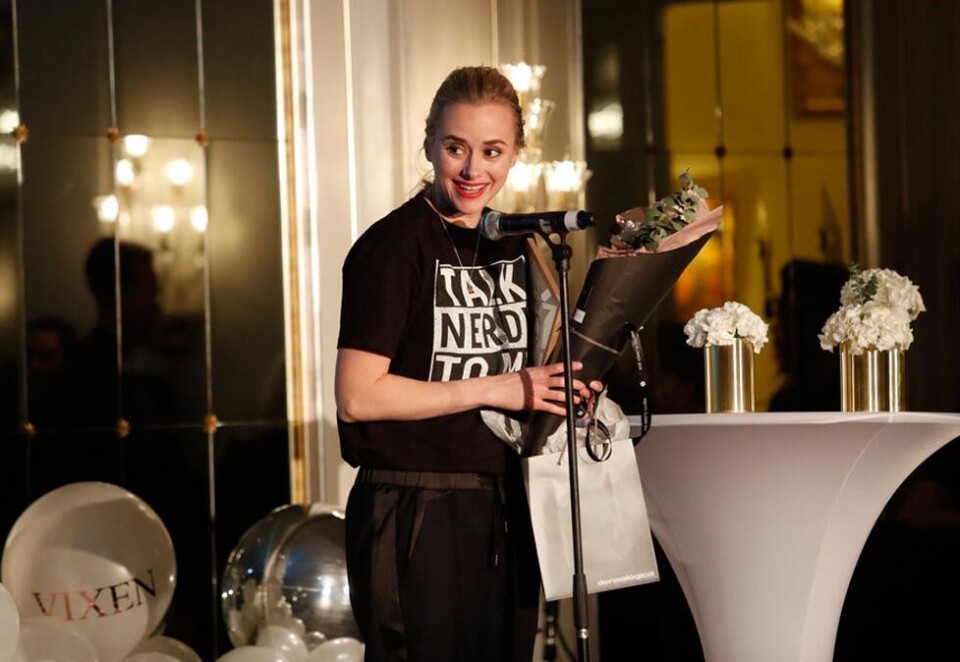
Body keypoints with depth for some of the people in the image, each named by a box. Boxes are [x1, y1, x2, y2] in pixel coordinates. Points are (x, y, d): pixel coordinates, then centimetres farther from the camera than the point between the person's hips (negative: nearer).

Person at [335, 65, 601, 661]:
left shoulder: (512, 247, 12)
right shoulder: (394, 245, -11)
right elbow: (356, 397, -18)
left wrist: (564, 389, 4)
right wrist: (493, 390, -16)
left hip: (504, 510, 7)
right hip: (417, 514, -7)